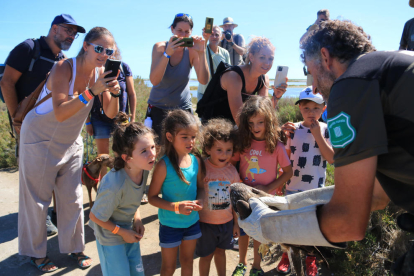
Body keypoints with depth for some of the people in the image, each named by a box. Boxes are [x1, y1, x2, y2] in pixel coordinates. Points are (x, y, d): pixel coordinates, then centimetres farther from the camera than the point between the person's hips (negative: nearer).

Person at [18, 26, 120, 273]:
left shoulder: (100, 73, -8)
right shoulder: (64, 68, -24)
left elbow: (110, 114, -7)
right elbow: (60, 113, -34)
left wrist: (114, 93, -26)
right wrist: (92, 91, -41)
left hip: (71, 141, 5)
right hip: (40, 139, -5)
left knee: (73, 198, 9)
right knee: (37, 199, 6)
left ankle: (74, 248, 26)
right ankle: (37, 253, 25)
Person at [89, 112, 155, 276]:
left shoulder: (144, 168, -17)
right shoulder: (114, 186, -37)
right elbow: (95, 217, -21)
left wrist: (137, 219, -6)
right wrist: (121, 232, -11)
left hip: (129, 230, 6)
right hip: (110, 234, -6)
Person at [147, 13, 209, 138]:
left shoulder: (192, 50, -9)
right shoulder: (160, 47, -9)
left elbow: (203, 80, -20)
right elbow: (154, 80, -23)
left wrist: (202, 53, -30)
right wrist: (167, 53, -32)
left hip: (183, 107, 1)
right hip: (158, 107, 0)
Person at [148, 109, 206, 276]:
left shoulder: (196, 160, -9)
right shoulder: (164, 165, -23)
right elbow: (152, 197, -16)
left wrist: (200, 200, -15)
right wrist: (176, 206, -28)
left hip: (192, 222, 4)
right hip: (170, 224, -4)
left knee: (187, 262, 25)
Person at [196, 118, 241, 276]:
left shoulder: (232, 171, -8)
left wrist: (236, 223, 8)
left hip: (226, 221, 3)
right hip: (206, 222, -3)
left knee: (220, 251, 24)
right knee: (206, 255, 15)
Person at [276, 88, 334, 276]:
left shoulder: (326, 130, -5)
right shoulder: (293, 129, -3)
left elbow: (331, 158, -14)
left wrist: (317, 135, -17)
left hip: (316, 188, -1)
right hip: (293, 186, 1)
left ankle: (311, 260, 36)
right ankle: (286, 257, 35)